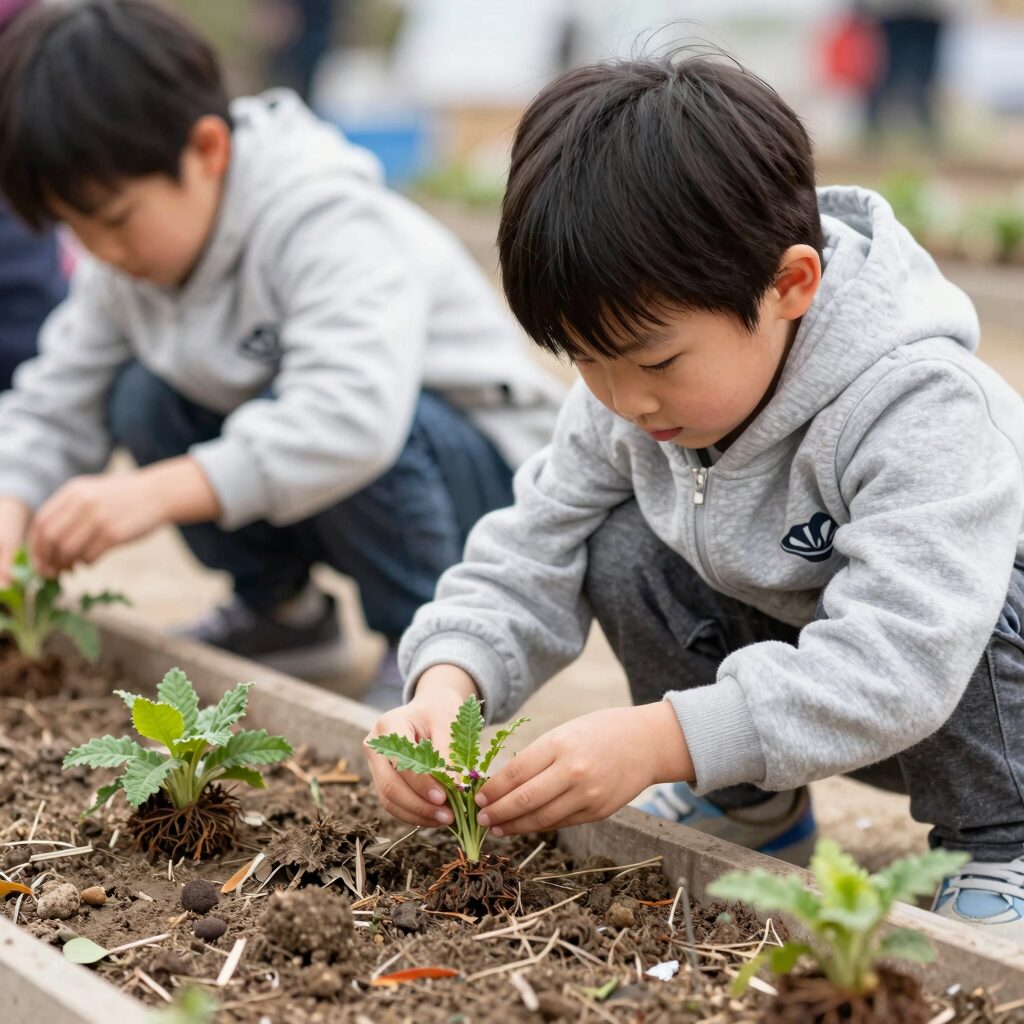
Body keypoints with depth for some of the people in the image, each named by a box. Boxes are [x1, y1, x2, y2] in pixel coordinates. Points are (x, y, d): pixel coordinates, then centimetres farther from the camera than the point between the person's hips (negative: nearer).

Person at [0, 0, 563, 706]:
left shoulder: (328, 223, -29)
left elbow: (354, 414, -44)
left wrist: (158, 493, -49)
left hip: (489, 475, -7)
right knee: (141, 400, -13)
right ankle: (281, 612, 8)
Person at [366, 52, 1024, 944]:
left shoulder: (918, 409, -35)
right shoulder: (626, 402, -14)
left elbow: (894, 666, -44)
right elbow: (528, 558, -8)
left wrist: (657, 740, -49)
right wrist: (445, 688, -29)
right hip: (793, 682, 6)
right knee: (626, 552, -16)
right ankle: (748, 810, 6)